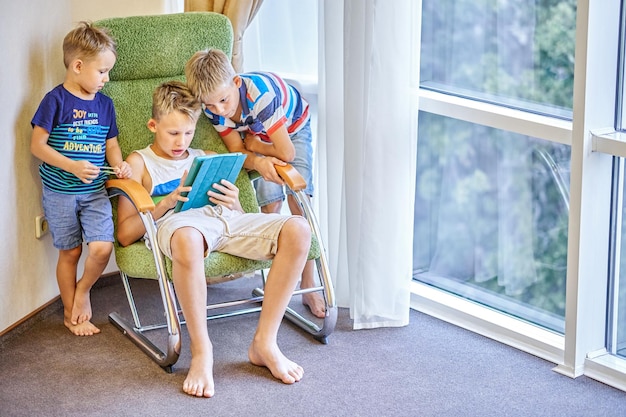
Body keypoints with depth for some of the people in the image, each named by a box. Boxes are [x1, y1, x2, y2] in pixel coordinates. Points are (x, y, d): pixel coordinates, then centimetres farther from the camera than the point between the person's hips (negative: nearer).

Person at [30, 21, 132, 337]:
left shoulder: (104, 104, 6)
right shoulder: (56, 101, -10)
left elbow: (111, 144, 14)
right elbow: (37, 145, -12)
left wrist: (119, 165, -7)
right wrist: (73, 166, -22)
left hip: (95, 192, 4)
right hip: (60, 193, -4)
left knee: (102, 248, -12)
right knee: (69, 252, 6)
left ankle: (83, 289, 18)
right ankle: (70, 314, 23)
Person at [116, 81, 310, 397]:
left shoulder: (205, 158, 32)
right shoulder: (140, 162, 18)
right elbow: (125, 234, 6)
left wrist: (234, 202, 4)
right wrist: (167, 202, -6)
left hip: (224, 218, 5)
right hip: (178, 221, -5)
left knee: (297, 230, -23)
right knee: (187, 238, -46)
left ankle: (264, 342, -19)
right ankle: (201, 351, -31)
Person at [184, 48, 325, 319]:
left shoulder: (260, 94, -42)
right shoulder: (213, 106, -25)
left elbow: (286, 153, -37)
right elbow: (238, 152, -18)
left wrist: (251, 144, -20)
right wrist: (258, 162, -41)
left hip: (294, 129, -4)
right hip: (258, 135, 4)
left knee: (298, 200, -15)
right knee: (270, 204, -12)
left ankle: (309, 287, -10)